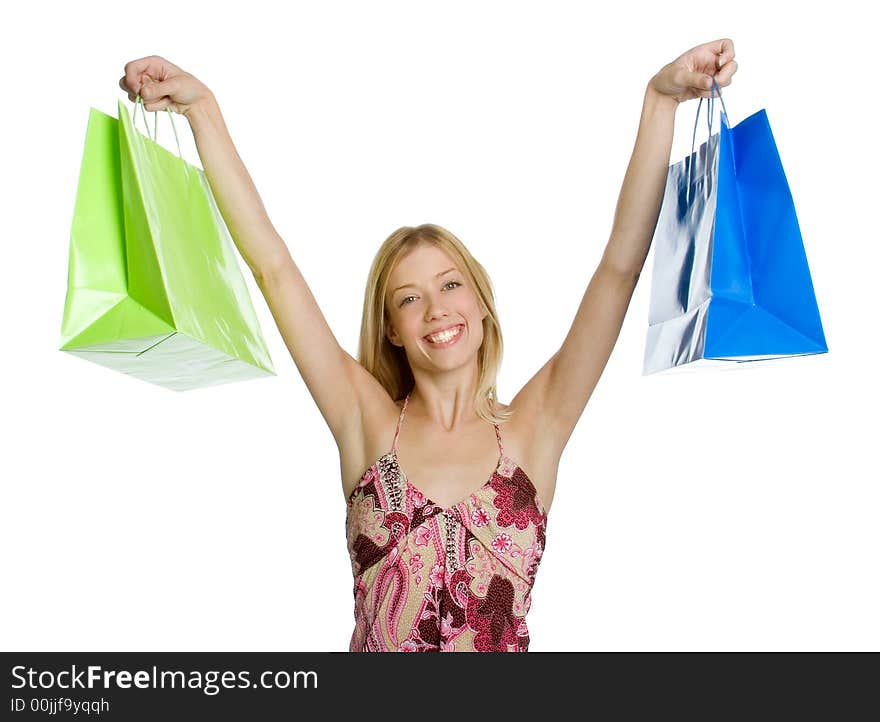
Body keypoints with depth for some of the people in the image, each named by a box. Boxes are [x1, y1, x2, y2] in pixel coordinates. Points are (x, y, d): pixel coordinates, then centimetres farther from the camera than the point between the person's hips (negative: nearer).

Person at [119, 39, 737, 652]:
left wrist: (661, 99, -12)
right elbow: (273, 267, -3)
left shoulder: (531, 430, -2)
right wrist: (202, 109, -4)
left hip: (506, 645, 0)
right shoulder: (369, 424, 0)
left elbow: (620, 267, -7)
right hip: (376, 645, 0)